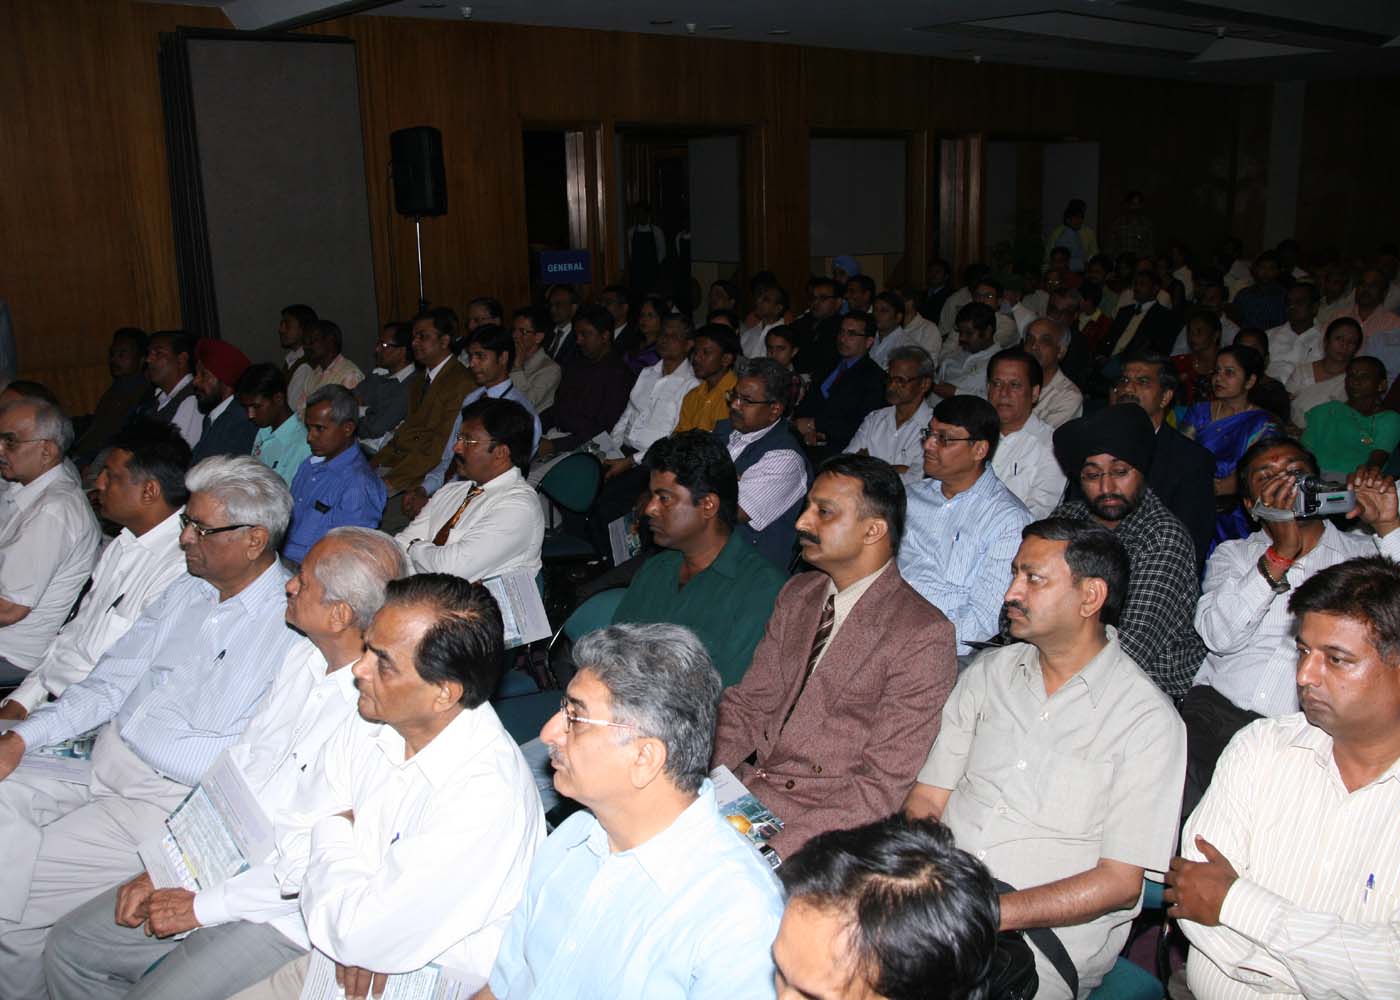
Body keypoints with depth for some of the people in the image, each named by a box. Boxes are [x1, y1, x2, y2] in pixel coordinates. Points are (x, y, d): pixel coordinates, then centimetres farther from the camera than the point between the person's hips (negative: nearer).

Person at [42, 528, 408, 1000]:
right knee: (67, 949, 11)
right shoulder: (303, 657, 2)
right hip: (214, 867, 8)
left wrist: (201, 906, -14)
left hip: (280, 915, -8)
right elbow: (239, 763, 10)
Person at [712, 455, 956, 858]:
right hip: (743, 789, 7)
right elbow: (748, 704, 10)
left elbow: (881, 787, -16)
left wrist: (775, 850, -24)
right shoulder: (797, 594, 11)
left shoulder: (925, 636, -13)